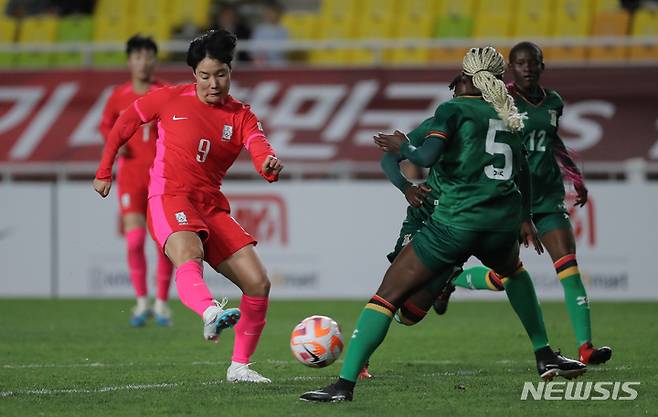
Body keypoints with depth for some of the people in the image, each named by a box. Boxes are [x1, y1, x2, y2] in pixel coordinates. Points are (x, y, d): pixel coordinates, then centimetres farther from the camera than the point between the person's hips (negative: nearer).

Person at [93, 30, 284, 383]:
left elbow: (260, 149, -12)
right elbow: (124, 123, 15)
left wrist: (270, 164, -37)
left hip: (212, 207, 5)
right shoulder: (171, 99, 2)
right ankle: (211, 314, -70)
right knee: (189, 255, -38)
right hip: (169, 198, -5)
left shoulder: (241, 116, 8)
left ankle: (240, 366, 11)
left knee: (259, 283, -4)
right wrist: (104, 172, 17)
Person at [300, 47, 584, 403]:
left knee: (388, 294, -2)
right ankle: (545, 356, 37)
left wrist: (402, 147, 5)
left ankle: (345, 383, -12)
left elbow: (426, 157, -15)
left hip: (456, 223, -5)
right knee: (513, 272, 40)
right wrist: (524, 217, 39)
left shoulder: (453, 110, -1)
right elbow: (522, 170, 26)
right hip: (504, 223, 5)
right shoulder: (508, 114, 16)